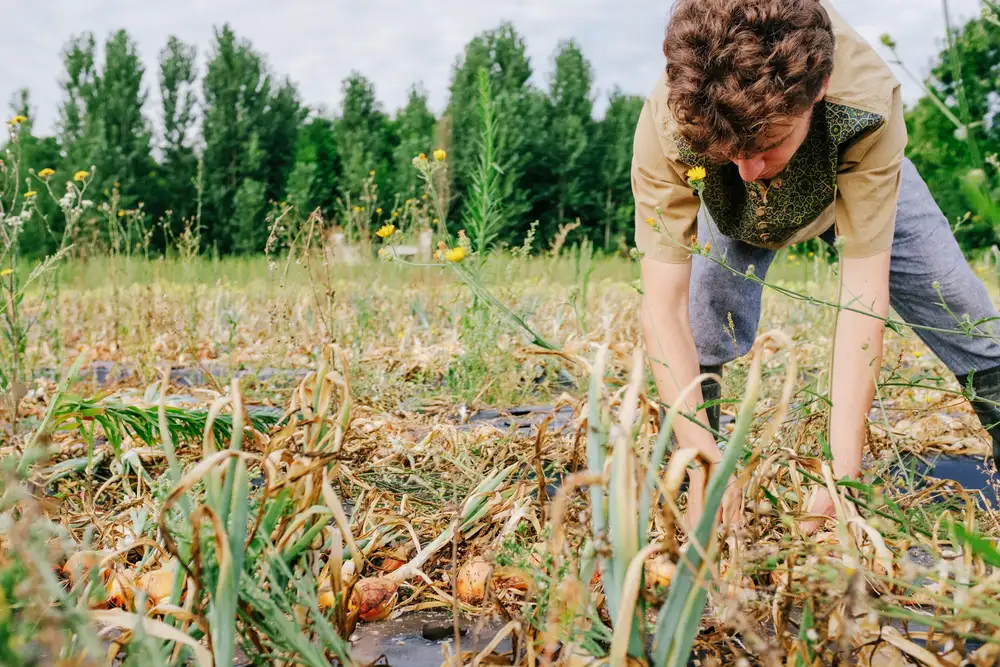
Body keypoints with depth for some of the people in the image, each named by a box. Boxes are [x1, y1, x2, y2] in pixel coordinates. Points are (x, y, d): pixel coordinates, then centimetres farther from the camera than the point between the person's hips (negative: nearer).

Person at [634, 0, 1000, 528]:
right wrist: (703, 469, -48)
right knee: (696, 346, -22)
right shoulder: (667, 124, -43)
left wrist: (842, 474, -48)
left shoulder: (868, 100, -45)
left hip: (856, 182, 1)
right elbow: (663, 308, -41)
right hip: (730, 210, 0)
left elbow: (864, 290, -44)